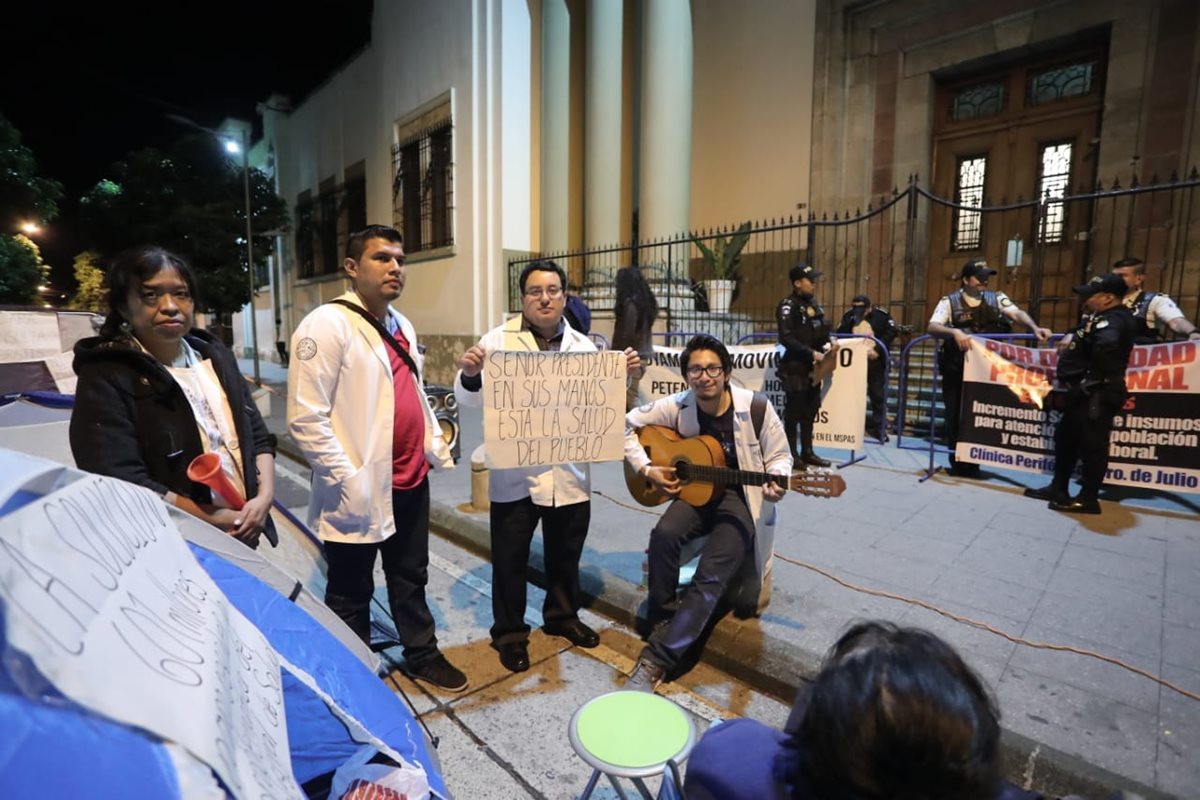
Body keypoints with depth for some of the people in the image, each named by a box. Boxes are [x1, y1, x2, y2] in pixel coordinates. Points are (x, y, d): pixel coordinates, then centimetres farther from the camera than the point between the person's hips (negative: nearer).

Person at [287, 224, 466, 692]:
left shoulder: (401, 325, 11)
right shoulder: (327, 324, -14)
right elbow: (306, 419, -18)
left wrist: (437, 449, 11)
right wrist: (346, 480, -20)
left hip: (411, 480, 7)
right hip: (360, 490, -7)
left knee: (411, 578, 22)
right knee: (352, 592, 14)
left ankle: (422, 656, 40)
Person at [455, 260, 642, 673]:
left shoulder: (583, 346, 6)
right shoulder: (499, 339, -5)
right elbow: (471, 398, -6)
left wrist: (623, 373, -6)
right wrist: (470, 374, -28)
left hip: (569, 473, 4)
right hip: (515, 473, -3)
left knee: (566, 553, 20)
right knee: (510, 558, 10)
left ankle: (562, 615, 43)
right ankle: (509, 632, 32)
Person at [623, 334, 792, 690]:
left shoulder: (755, 407, -12)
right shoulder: (676, 406, -7)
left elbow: (779, 455, -1)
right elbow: (627, 425, 2)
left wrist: (776, 483, -24)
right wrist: (646, 469, -8)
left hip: (740, 498, -2)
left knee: (712, 575, -22)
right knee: (663, 535, -30)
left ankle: (656, 659, -15)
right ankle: (662, 620, -4)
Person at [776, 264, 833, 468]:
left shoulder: (813, 302, 13)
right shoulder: (787, 305, -12)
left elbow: (822, 329, 20)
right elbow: (786, 339, -20)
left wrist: (827, 344, -1)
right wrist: (812, 353, -23)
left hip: (813, 367, 8)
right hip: (795, 367, -8)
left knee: (810, 410, 13)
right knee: (793, 412, -2)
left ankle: (807, 452, 24)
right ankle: (791, 455, 8)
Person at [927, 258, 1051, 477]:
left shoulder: (996, 298, 7)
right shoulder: (949, 301, -3)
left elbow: (1017, 313, -6)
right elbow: (932, 327, -16)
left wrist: (1035, 327, -26)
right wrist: (954, 332, -34)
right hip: (956, 371, -2)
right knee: (955, 416, 3)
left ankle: (972, 463, 19)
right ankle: (957, 463, 16)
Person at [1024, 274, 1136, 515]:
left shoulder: (1112, 320, -18)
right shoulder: (1107, 318, 15)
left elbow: (1106, 345, -37)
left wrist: (1093, 377, -28)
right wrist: (1074, 339, 17)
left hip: (1096, 395, -11)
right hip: (1085, 393, 11)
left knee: (1091, 445, -1)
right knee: (1066, 438, 18)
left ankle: (1088, 498, 11)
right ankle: (1058, 488, 28)